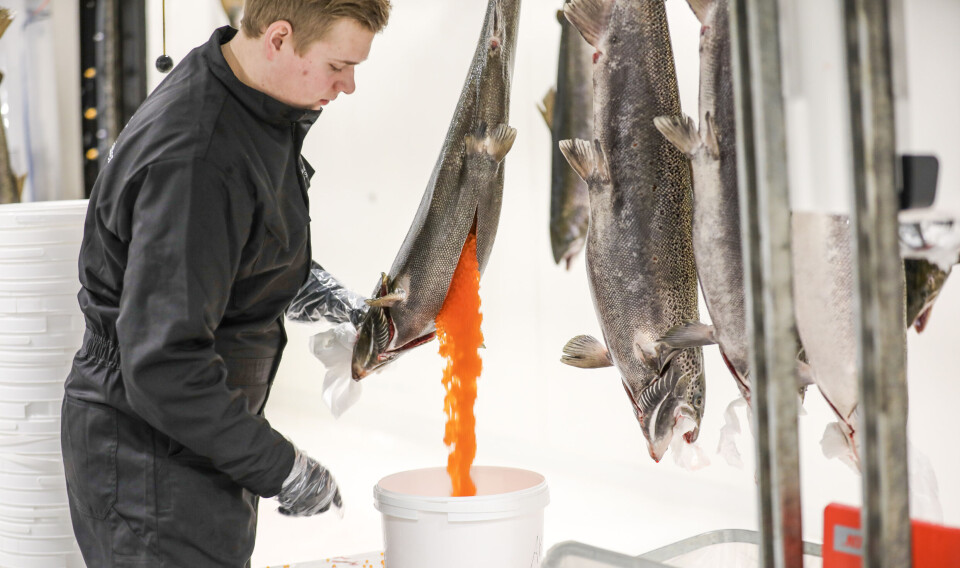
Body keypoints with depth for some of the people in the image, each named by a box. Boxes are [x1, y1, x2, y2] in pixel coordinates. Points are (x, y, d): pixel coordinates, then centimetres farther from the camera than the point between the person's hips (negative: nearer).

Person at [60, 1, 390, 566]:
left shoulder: (249, 102, 2)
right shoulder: (196, 160, -29)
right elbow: (162, 368, -31)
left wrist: (303, 280, 9)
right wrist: (281, 469, -23)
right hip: (149, 458, -10)